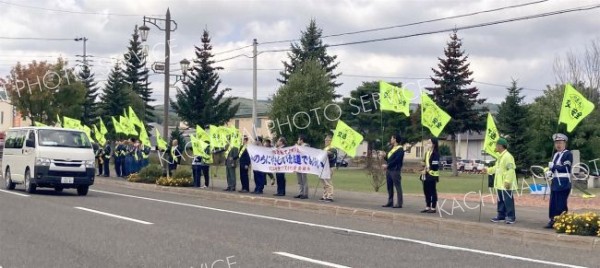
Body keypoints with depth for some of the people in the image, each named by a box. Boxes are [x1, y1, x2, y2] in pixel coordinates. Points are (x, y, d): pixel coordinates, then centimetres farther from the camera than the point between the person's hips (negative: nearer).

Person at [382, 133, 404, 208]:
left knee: (398, 187, -7)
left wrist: (387, 165, -18)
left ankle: (399, 203, -7)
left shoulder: (400, 149, -9)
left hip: (395, 170, -9)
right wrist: (384, 157, 1)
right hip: (389, 170, 9)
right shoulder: (392, 149, 19)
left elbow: (396, 160, -18)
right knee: (389, 187, 11)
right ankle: (390, 202, 17)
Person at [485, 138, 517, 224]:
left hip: (506, 185, -10)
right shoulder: (500, 157, 16)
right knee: (501, 201, 16)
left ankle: (511, 217, -2)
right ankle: (501, 215, 24)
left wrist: (507, 181, -26)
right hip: (500, 184, 10)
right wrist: (488, 170, 19)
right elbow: (496, 168, 28)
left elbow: (511, 170, -23)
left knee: (508, 201, -6)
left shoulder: (507, 156, -17)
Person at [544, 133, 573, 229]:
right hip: (555, 182, 8)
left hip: (563, 183, -8)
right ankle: (553, 221, 14)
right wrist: (550, 172, 1)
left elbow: (566, 168, -17)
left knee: (561, 203, -6)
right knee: (553, 202, 8)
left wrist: (553, 166, -13)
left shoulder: (568, 154, -8)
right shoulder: (556, 154, 17)